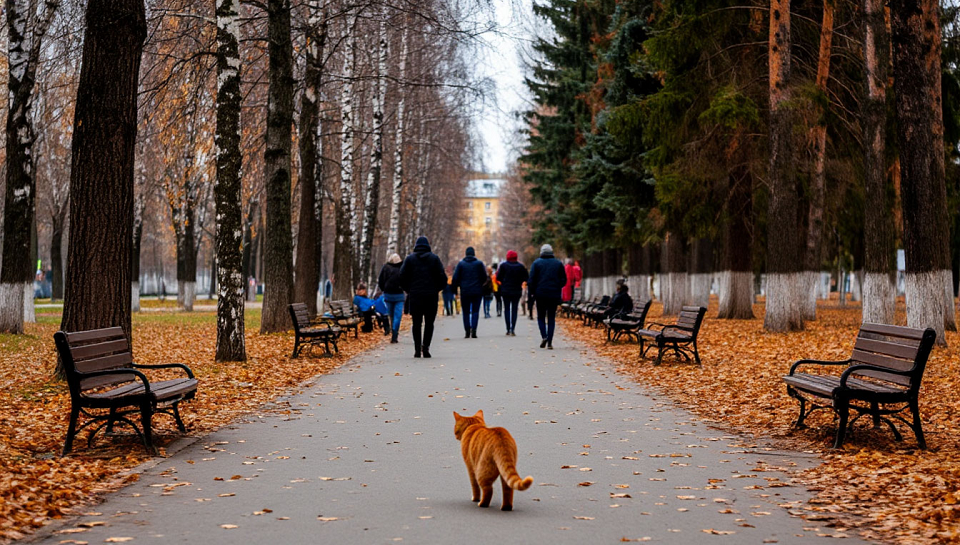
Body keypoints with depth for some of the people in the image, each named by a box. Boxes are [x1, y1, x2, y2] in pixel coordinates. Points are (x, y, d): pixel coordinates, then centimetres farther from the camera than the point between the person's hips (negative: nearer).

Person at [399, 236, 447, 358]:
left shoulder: (409, 259, 4)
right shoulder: (434, 258, 4)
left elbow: (402, 277, 1)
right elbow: (442, 278, -1)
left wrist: (409, 290, 14)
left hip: (415, 296, 1)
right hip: (431, 296, 0)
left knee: (416, 323, 6)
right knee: (429, 323, 6)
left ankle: (417, 349, 1)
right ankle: (426, 347, -9)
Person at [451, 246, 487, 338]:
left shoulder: (461, 264, 1)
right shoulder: (479, 263, 2)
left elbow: (455, 278, -1)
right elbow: (484, 277, 4)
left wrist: (454, 289, 9)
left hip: (465, 292, 0)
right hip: (477, 292, 0)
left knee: (466, 312, 7)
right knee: (475, 311, 3)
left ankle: (467, 331, 2)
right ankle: (473, 330, -9)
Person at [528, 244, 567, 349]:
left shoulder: (536, 263, -1)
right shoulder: (558, 263, 5)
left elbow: (531, 280, -5)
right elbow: (564, 279, 6)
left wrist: (532, 292, 7)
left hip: (540, 294, -1)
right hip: (554, 295, 1)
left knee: (541, 317, 10)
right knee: (551, 318, 6)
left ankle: (544, 336, -12)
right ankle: (550, 342, -1)